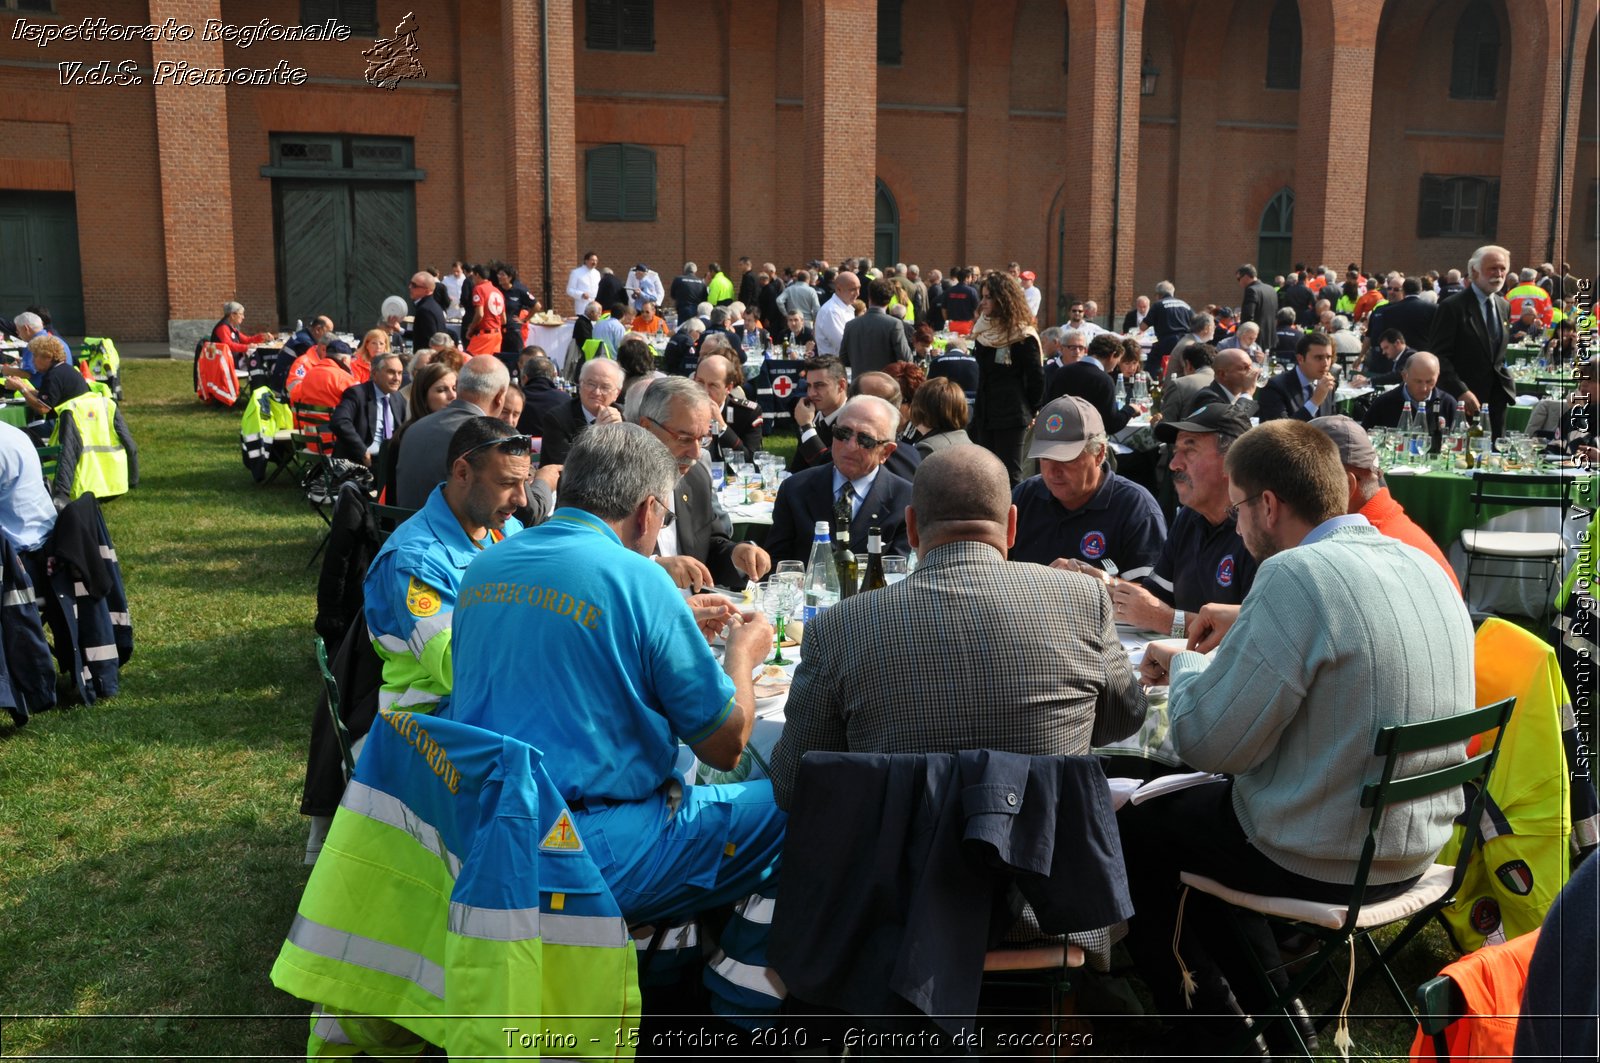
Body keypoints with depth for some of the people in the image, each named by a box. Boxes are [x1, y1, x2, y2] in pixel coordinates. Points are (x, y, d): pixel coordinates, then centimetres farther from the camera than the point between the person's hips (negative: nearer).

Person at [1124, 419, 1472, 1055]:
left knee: (1131, 830, 15)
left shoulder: (1297, 575, -25)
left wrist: (1184, 667, -3)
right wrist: (1203, 662, 10)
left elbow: (1208, 741, -23)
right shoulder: (1423, 567, 2)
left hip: (1323, 860, -8)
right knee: (1193, 805, 28)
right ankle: (1267, 1006, 34)